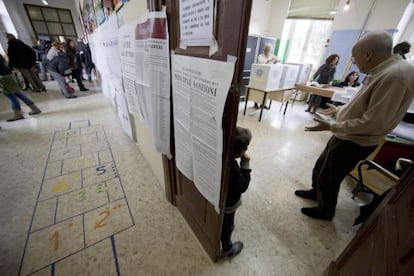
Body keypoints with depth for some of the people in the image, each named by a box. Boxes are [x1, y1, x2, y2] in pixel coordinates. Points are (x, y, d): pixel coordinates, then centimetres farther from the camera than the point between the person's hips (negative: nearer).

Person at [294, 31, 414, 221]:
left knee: (329, 179, 10)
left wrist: (331, 126, -22)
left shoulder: (396, 75, -26)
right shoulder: (382, 71, 5)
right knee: (320, 167, 24)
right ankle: (316, 192, 50)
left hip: (354, 143, -9)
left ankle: (325, 212, 36)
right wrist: (339, 109, 26)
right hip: (346, 137, 9)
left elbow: (373, 123, -28)